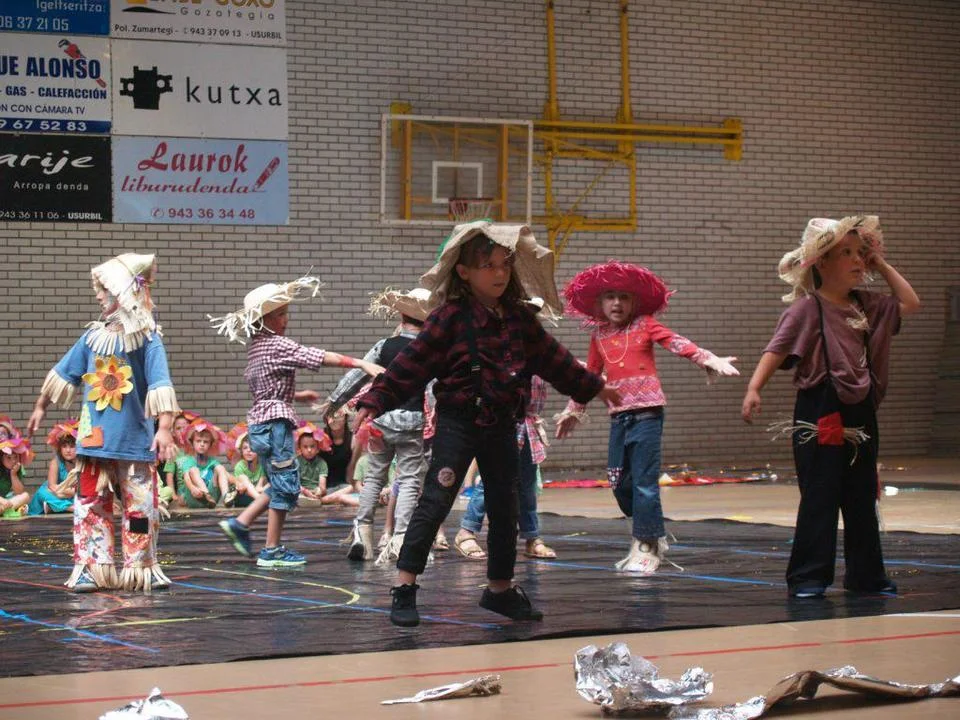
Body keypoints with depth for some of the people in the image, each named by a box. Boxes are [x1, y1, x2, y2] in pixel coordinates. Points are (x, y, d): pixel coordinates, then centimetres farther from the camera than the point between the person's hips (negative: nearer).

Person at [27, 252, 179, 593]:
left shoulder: (147, 338, -8)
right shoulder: (94, 335, 6)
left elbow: (160, 385, -15)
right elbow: (64, 373, 18)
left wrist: (164, 428, -25)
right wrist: (40, 407, 25)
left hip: (135, 440, -4)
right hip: (95, 437, 4)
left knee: (140, 507, 2)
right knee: (91, 504, 2)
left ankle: (141, 569, 14)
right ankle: (91, 569, 6)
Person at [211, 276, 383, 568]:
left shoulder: (257, 346, 14)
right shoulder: (277, 345, -13)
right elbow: (324, 357, -20)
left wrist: (298, 396, 23)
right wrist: (362, 364, -23)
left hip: (259, 423, 9)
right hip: (274, 423, -9)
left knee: (279, 485, 18)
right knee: (286, 485, -2)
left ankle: (239, 523, 14)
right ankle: (272, 551, 1)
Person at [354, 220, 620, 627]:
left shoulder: (519, 319, 7)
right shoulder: (451, 319, -10)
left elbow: (552, 358, 20)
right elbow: (412, 364, -13)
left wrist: (593, 386, 28)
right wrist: (375, 401, -20)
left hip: (502, 426, 6)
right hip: (458, 423, -6)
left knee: (505, 509, 12)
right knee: (434, 502, -9)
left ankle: (500, 589, 26)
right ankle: (404, 589, -6)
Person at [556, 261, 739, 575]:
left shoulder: (645, 325, 0)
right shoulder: (599, 336, 13)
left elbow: (677, 343, -12)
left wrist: (709, 359, -26)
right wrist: (573, 410, 25)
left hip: (647, 412, -5)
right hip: (619, 416, 5)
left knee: (644, 482, -7)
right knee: (620, 484, 6)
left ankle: (646, 548, 1)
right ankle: (652, 538, 23)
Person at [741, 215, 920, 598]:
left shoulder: (866, 305, 11)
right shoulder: (807, 308, -9)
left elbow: (910, 304, 15)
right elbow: (776, 350, -15)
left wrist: (882, 265, 11)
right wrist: (754, 389, -28)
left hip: (860, 412, 7)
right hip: (821, 414, -7)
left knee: (863, 498, 12)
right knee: (819, 498, -4)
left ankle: (866, 574, 21)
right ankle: (807, 577, 1)